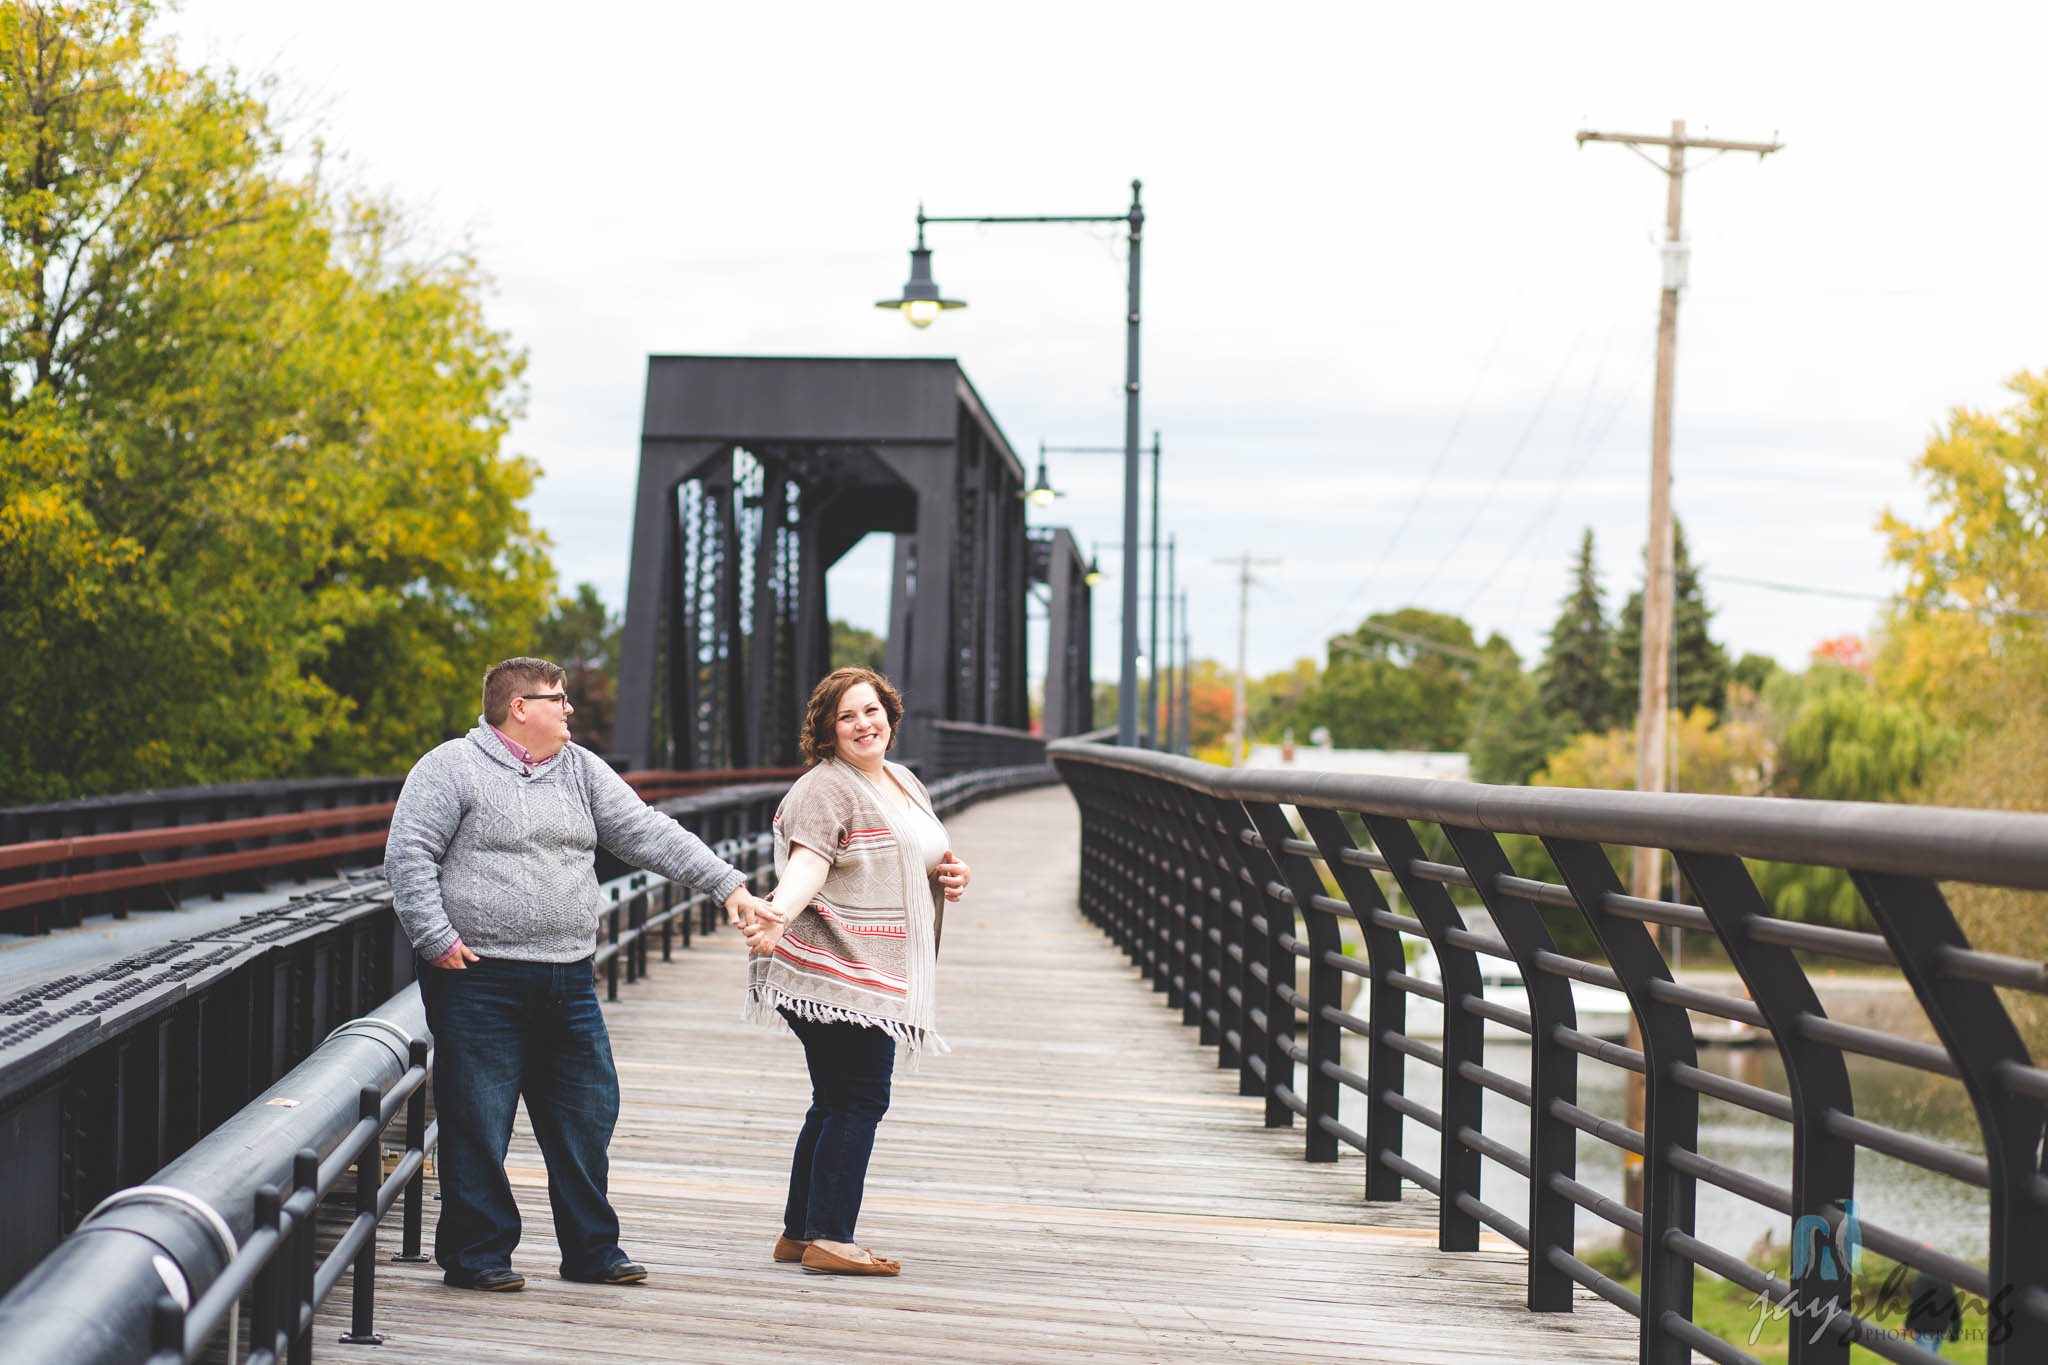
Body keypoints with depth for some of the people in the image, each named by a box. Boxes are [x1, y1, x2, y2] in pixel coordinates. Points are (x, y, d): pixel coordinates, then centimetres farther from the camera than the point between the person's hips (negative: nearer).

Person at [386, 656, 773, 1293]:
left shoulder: (582, 770, 13)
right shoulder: (451, 768, -4)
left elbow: (647, 833, 8)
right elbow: (408, 857, -7)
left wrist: (727, 883, -1)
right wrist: (438, 940, -14)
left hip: (569, 982, 6)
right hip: (480, 979, -6)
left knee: (587, 1115, 9)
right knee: (479, 1122, -3)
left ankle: (593, 1251, 19)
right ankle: (476, 1255, 8)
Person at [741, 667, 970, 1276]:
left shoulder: (905, 784, 18)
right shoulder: (824, 790, -11)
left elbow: (913, 861, 31)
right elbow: (807, 864, -24)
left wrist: (947, 876, 8)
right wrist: (776, 916, -43)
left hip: (876, 979, 9)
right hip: (835, 973, -9)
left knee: (837, 1103, 12)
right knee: (859, 1099, -11)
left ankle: (800, 1234, 18)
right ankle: (829, 1237, -9)